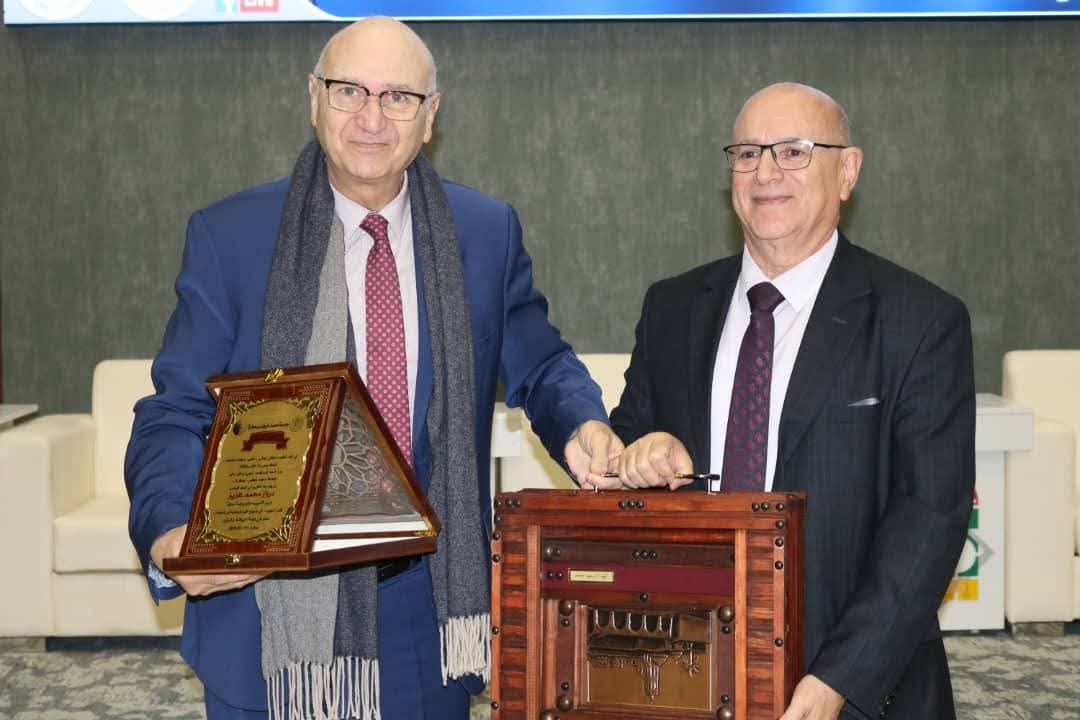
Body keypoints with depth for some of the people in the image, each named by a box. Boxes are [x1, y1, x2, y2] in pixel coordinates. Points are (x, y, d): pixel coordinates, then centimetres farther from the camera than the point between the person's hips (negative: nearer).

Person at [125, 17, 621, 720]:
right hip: (268, 610, -2)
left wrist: (581, 428, -9)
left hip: (426, 614, 2)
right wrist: (169, 536, -24)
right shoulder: (229, 237, -4)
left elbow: (538, 366, 14)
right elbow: (174, 416, -5)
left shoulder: (488, 232, 3)